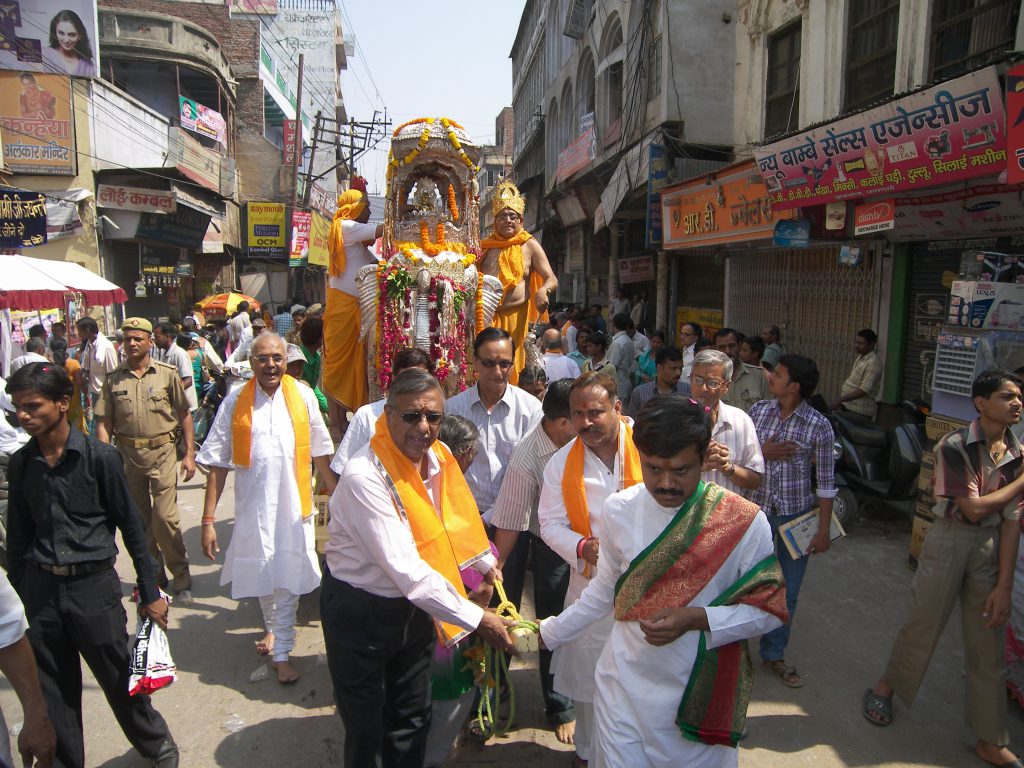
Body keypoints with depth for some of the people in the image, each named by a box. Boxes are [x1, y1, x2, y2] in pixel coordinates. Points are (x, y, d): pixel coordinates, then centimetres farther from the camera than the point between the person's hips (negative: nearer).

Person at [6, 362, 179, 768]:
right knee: (53, 690, 14)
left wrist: (150, 592, -4)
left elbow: (131, 526, -5)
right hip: (40, 588, 4)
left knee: (119, 677, 9)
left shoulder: (99, 457, -10)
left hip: (93, 584, -3)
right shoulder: (20, 464, 2)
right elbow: (18, 536, 11)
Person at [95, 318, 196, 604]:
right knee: (139, 521, 12)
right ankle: (153, 575, 28)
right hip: (128, 454, 3)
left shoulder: (167, 374, -1)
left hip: (162, 452, -3)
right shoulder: (114, 379, 4)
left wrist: (189, 454, -2)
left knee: (165, 518, -7)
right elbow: (104, 422, 3)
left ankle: (181, 578, 8)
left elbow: (184, 416, 2)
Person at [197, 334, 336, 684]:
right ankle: (274, 628, 44)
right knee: (262, 573, 17)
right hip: (253, 506, 1)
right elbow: (218, 464, -2)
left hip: (294, 504, -1)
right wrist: (208, 520, -4)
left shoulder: (302, 395, -2)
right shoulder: (235, 402, -4)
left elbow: (321, 452, 7)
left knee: (288, 578, 2)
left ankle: (281, 652, 17)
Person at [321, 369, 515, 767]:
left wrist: (486, 565, 16)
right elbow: (405, 569, -33)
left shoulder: (438, 456, -8)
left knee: (412, 718, 21)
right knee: (366, 727, 12)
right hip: (360, 611, -6)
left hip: (413, 605, 6)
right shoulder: (364, 476, -30)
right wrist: (477, 618, -29)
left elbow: (456, 518, 12)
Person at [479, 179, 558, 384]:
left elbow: (552, 280, -1)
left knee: (516, 368, 0)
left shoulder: (529, 245, 5)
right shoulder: (485, 247, 13)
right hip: (488, 317, 2)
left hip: (518, 317, -2)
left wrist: (543, 290, -22)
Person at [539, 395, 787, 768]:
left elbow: (768, 609, -8)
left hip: (702, 696, -1)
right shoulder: (619, 510, -7)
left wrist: (695, 619, -22)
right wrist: (548, 633, 12)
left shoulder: (744, 522, -15)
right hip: (624, 688, 2)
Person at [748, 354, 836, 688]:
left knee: (787, 591, 12)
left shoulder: (819, 426, -9)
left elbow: (825, 482, -5)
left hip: (796, 515, -1)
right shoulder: (758, 410, -2)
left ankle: (773, 654, 32)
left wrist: (824, 530, -5)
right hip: (756, 508, 1)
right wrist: (763, 453, -14)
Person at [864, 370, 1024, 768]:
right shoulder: (954, 446, -15)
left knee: (988, 646, 11)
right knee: (922, 625, 8)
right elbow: (974, 508, -18)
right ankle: (885, 687, 35)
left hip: (990, 546, 4)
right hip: (949, 541, -4)